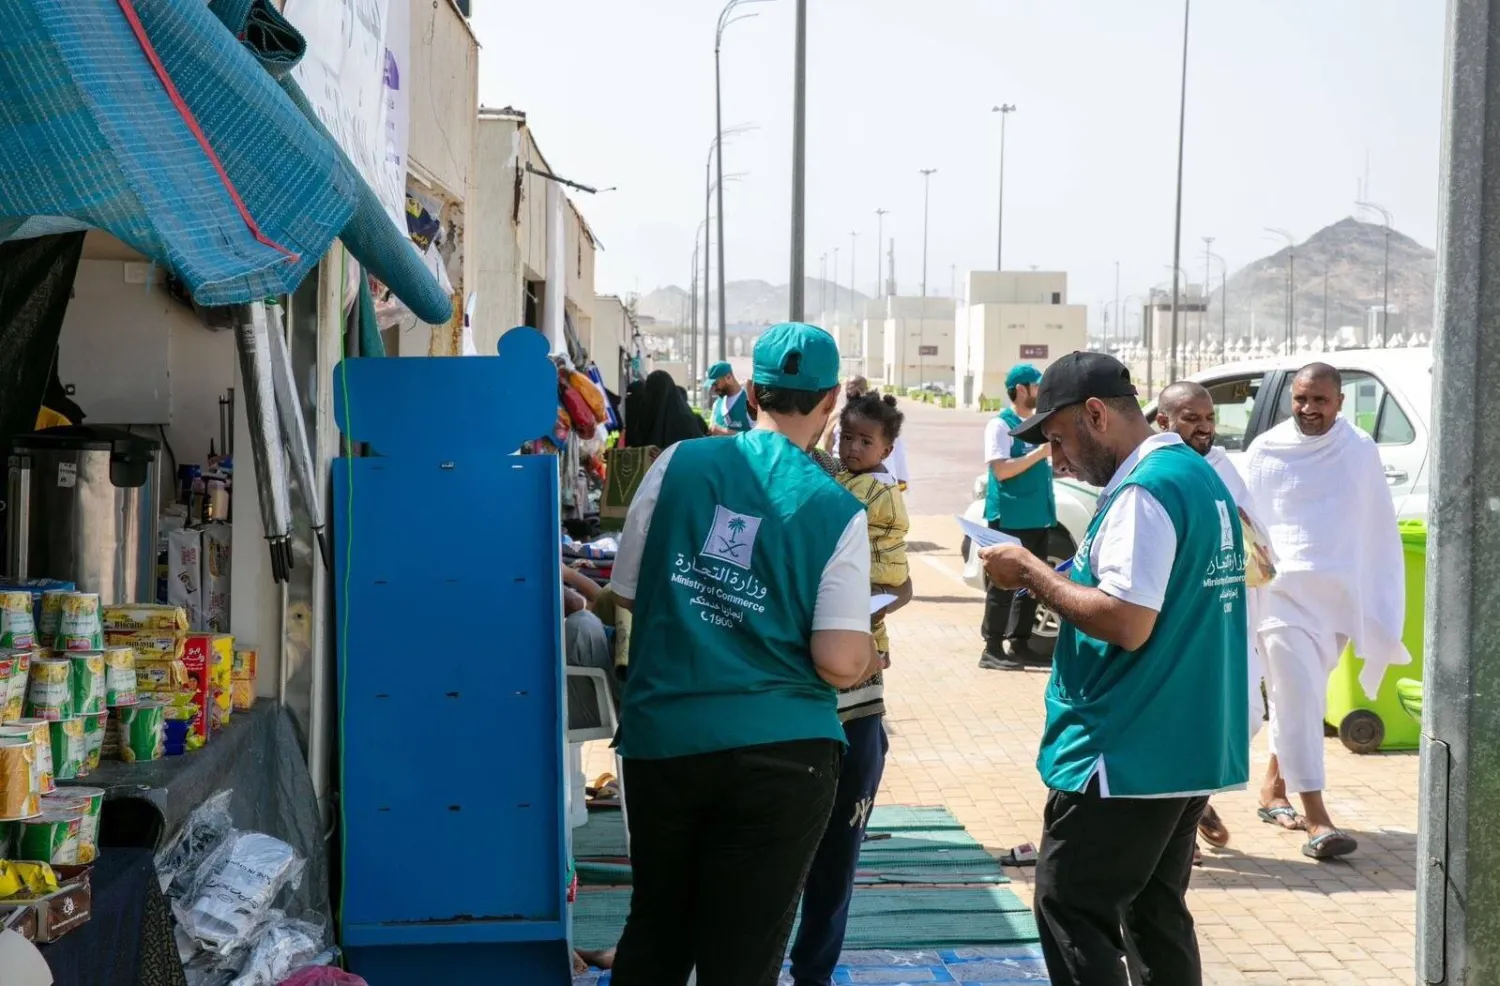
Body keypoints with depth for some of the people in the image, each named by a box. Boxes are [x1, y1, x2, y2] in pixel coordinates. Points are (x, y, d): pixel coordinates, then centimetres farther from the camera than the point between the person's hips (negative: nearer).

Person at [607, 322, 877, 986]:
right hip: (781, 750, -2)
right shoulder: (837, 513, -8)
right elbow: (840, 664, -13)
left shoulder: (678, 463, -2)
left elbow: (627, 593, 5)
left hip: (661, 737, 3)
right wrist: (870, 657, 10)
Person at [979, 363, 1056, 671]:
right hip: (1010, 518, -8)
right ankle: (993, 649, 2)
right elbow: (1001, 470, -20)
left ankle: (1018, 646, 19)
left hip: (1039, 517, 8)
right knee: (1004, 584, -4)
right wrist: (1042, 451, -19)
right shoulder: (1000, 425, -10)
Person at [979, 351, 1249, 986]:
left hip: (1126, 755, -10)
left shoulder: (1145, 491, -18)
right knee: (1156, 913, 16)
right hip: (1190, 747, 10)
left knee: (1070, 912, -2)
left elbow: (1128, 622, -26)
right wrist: (1053, 577, 10)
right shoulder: (1199, 475, 13)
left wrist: (1031, 571, -15)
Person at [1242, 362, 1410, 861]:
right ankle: (1317, 820, -13)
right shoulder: (1266, 451, -2)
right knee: (1300, 699, -11)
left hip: (1339, 593, 4)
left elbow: (1379, 525, 10)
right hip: (1284, 591, -4)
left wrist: (1384, 602, 8)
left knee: (1300, 698, 16)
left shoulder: (1360, 449, 6)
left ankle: (1273, 789, 32)